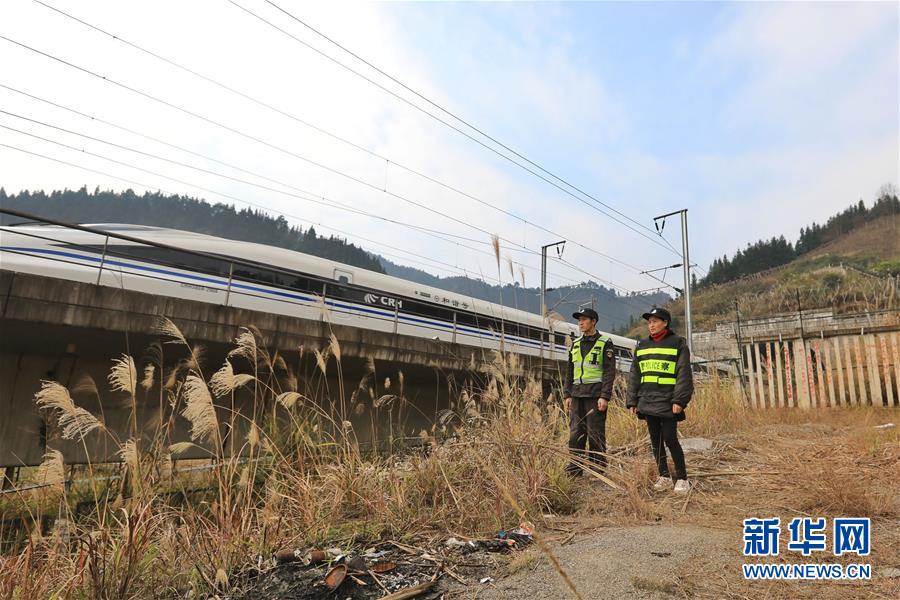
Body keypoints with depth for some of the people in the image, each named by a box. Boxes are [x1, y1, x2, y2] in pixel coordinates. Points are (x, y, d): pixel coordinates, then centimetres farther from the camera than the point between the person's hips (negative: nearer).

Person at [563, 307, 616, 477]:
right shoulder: (575, 344, 15)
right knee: (575, 432, 6)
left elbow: (609, 372, -7)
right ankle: (575, 467, 14)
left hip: (595, 395, -5)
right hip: (577, 395, 5)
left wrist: (605, 396, -15)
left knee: (596, 434, -1)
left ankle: (598, 468, 9)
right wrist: (567, 394, 10)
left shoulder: (605, 343, -2)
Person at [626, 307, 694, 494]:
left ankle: (682, 479, 10)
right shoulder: (642, 346, 14)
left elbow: (683, 374, -7)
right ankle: (664, 477, 22)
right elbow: (635, 376, 15)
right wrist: (632, 401, 10)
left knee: (670, 439, -5)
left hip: (667, 402, -5)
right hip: (647, 402, 6)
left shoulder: (678, 343, -1)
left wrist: (679, 400, -15)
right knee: (655, 440, 10)